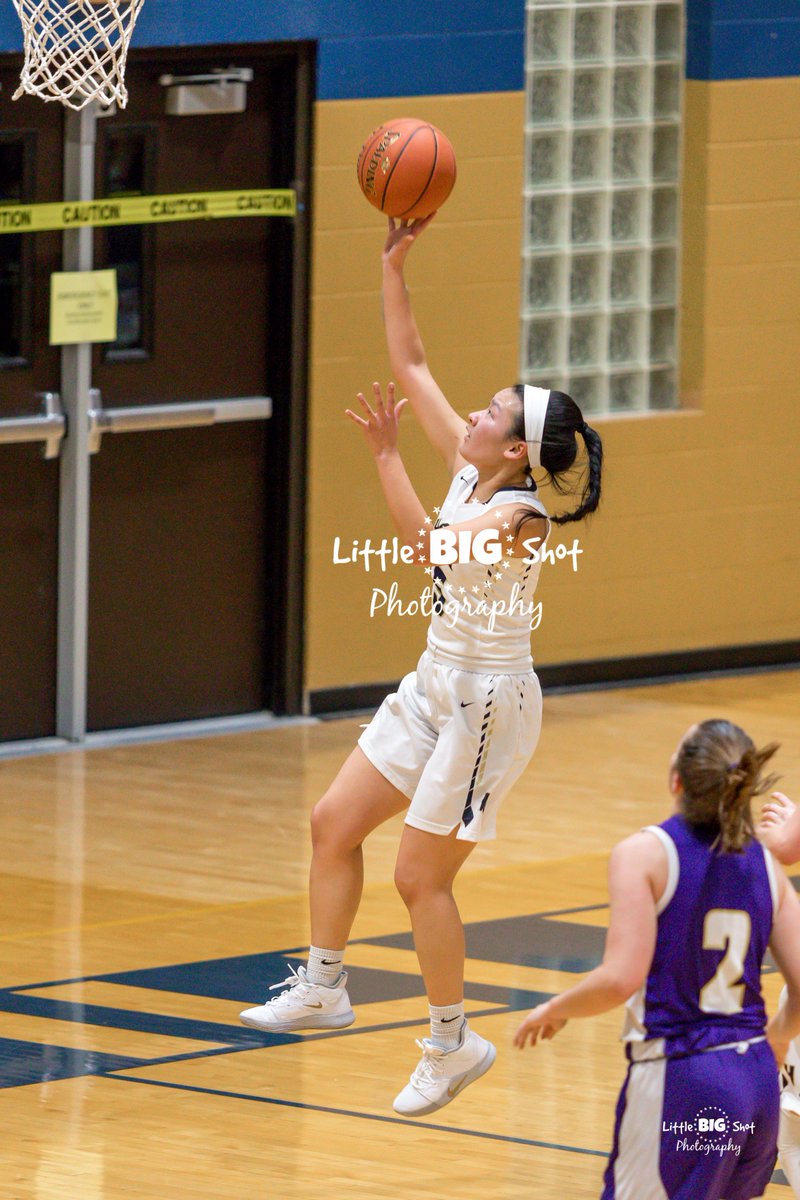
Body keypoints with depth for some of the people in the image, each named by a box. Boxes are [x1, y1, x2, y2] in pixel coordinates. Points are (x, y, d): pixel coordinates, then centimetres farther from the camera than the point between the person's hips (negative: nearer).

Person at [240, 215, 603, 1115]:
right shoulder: (469, 470, 1)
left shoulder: (519, 516, -23)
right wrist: (394, 265, -3)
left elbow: (427, 542, -39)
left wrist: (385, 456, -42)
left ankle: (451, 1044, 10)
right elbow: (409, 365, 4)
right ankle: (322, 989, 22)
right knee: (334, 823, 10)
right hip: (436, 687, 9)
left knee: (420, 876, -4)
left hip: (487, 702, -9)